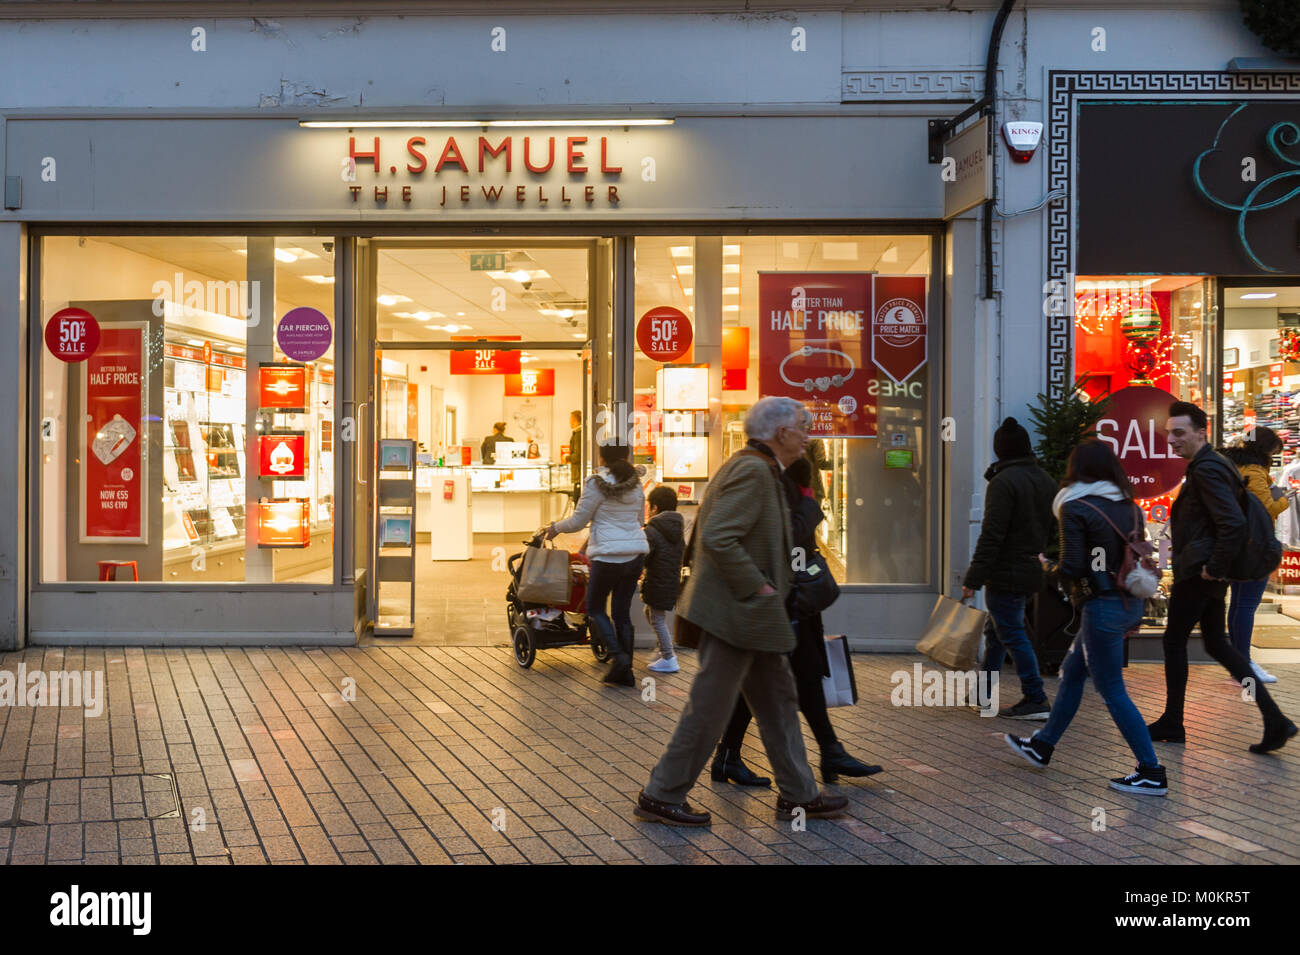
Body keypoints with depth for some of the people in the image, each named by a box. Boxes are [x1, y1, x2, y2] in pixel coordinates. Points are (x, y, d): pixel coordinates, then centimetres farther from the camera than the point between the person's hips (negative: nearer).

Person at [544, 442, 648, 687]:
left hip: (609, 556, -6)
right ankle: (625, 671, 13)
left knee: (595, 607, 11)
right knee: (622, 611, 12)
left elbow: (578, 521, -4)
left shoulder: (597, 483, -10)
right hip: (636, 553, 6)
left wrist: (556, 527, 13)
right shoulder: (636, 484, 9)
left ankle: (618, 655, -6)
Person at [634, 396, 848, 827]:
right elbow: (718, 538, -27)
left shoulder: (752, 467, 14)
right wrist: (758, 588, -21)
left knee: (779, 698, 16)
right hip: (738, 610, -11)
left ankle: (798, 795, 26)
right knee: (710, 706, -1)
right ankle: (662, 795, 11)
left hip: (750, 612, 11)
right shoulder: (753, 470, -18)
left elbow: (704, 530, 19)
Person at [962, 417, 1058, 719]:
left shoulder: (1004, 482, -16)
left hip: (1006, 573, -9)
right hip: (1031, 570, 9)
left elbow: (991, 536, -21)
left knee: (1012, 635, -2)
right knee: (998, 630, 18)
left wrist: (973, 579, -19)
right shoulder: (1046, 481, 11)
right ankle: (983, 693, 28)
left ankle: (1036, 700, 1)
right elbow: (1052, 530, 16)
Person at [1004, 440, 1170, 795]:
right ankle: (1043, 745, 33)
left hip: (1102, 605, -8)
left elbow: (1071, 568, -16)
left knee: (1112, 691, 2)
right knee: (1071, 671, 20)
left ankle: (1152, 774, 5)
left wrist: (1048, 566, 4)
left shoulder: (1075, 508, -13)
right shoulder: (1128, 506, 6)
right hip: (1130, 602, 8)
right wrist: (1135, 615, 19)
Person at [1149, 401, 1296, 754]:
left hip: (1197, 573, -10)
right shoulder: (1211, 465, 13)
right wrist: (1215, 567, 16)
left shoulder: (1206, 470, -19)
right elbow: (1230, 521, 22)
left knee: (1174, 641, 3)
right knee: (1216, 645, 13)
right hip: (1210, 574, 10)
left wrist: (1214, 568, -20)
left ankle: (1171, 724, 15)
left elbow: (1234, 523, -29)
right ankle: (1274, 719, 9)